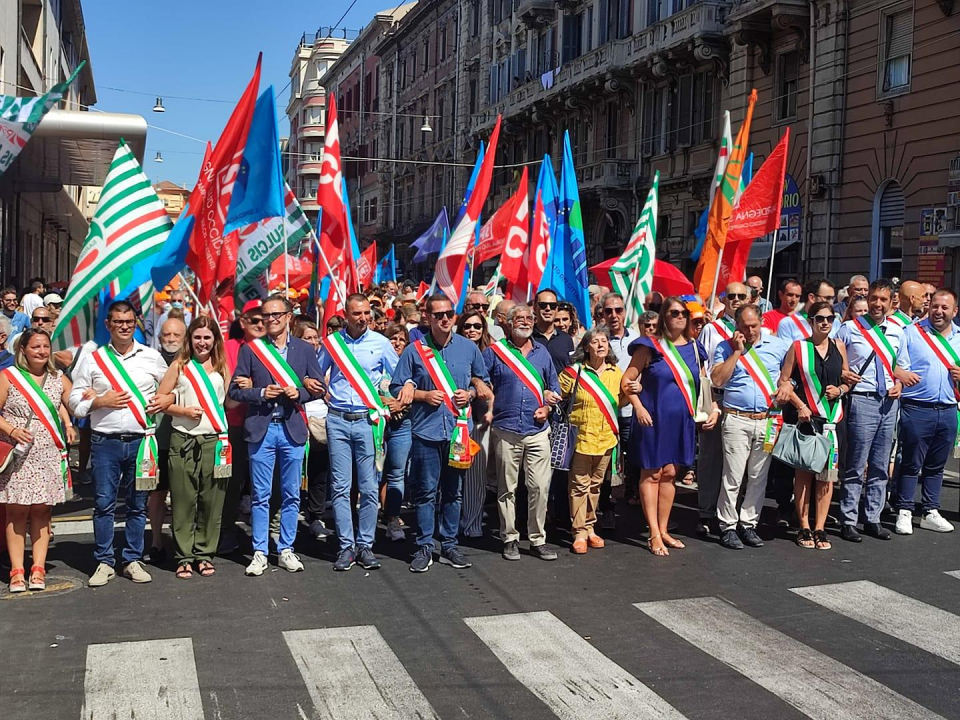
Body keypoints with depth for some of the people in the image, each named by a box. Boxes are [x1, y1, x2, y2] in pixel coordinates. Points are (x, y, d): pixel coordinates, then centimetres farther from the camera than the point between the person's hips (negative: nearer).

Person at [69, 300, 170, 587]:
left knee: (137, 504, 7)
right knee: (104, 504, 1)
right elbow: (75, 402, 6)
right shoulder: (93, 360, 6)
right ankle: (104, 563, 11)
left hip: (141, 441, 1)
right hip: (105, 442, 0)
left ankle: (133, 560, 17)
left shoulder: (152, 357, 7)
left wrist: (167, 400, -3)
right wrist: (100, 401, -10)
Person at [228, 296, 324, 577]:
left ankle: (286, 550, 18)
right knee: (261, 495, 3)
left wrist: (299, 393, -9)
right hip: (261, 429, -1)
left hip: (293, 428, 1)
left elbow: (318, 387, 9)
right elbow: (234, 390, 3)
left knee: (291, 494, 7)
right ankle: (259, 553, 11)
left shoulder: (305, 350, 8)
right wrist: (261, 393, -12)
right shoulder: (250, 349, 5)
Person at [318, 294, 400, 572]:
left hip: (369, 421, -1)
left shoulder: (381, 343, 3)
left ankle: (365, 545, 10)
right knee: (340, 487, 0)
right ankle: (346, 546, 7)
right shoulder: (331, 343, 5)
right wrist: (323, 394, 1)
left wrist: (391, 402, 0)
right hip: (338, 421, 1)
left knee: (369, 487, 1)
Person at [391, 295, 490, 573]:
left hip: (459, 430, 2)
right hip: (426, 432, -2)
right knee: (425, 492, 2)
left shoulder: (468, 348, 6)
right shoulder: (414, 350, -1)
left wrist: (470, 394, -3)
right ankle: (424, 547, 11)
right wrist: (424, 395, -12)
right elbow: (397, 388, 2)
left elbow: (483, 382, 16)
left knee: (453, 492, 10)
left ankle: (449, 545, 20)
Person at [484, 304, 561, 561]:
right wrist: (488, 409, -6)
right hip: (505, 431, -2)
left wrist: (547, 407, 1)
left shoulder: (542, 352, 12)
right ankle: (510, 538, 15)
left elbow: (554, 386, 17)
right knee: (507, 488, 5)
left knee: (540, 487, -1)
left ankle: (538, 540, 9)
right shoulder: (494, 351, 2)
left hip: (538, 431, 2)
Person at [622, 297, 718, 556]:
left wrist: (714, 408, 3)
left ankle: (663, 530, 22)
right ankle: (654, 535, 5)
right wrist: (638, 407, -18)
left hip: (681, 421, 5)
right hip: (654, 418, -5)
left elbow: (703, 385, 17)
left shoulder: (693, 348, 9)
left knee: (669, 474, 12)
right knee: (651, 474, 1)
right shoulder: (650, 346, -6)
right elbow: (627, 381, -8)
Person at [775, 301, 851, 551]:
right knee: (803, 471, 2)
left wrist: (840, 390, -4)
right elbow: (784, 381, -1)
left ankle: (820, 529, 9)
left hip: (831, 417, 3)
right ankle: (804, 528, 10)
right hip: (804, 417, -3)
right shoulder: (798, 347, 0)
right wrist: (800, 405, -11)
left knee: (827, 473, 1)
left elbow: (848, 379, 17)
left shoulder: (839, 347, 9)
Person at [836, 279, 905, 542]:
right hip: (862, 400, -5)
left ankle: (873, 519, 21)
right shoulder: (850, 328, -3)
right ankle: (849, 521, 6)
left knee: (880, 466, 11)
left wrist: (899, 384, 3)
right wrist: (840, 374, -16)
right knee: (856, 465, -3)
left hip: (889, 402, 5)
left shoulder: (897, 332, 11)